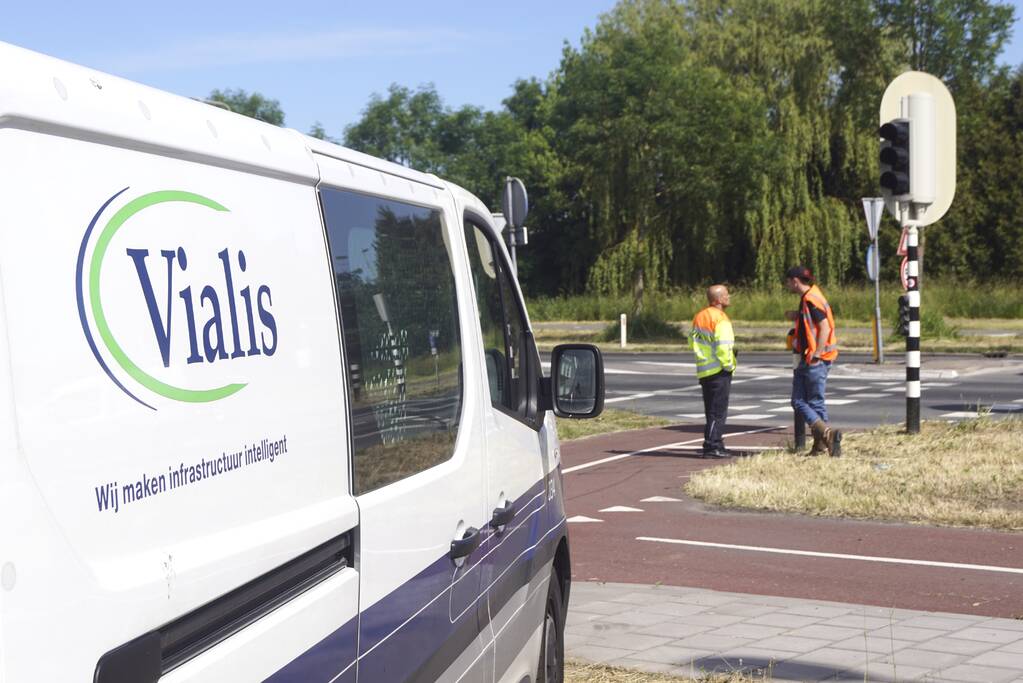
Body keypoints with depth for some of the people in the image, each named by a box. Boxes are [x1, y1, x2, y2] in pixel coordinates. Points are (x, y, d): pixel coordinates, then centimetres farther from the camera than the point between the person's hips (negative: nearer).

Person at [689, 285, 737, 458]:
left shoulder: (699, 317, 10)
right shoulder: (720, 319, -17)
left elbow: (692, 341, 15)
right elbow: (723, 347, -24)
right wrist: (729, 365, -11)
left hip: (704, 371, 9)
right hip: (719, 371, -8)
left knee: (711, 410, 16)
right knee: (718, 411, -3)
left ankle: (715, 444, 22)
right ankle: (712, 447, -3)